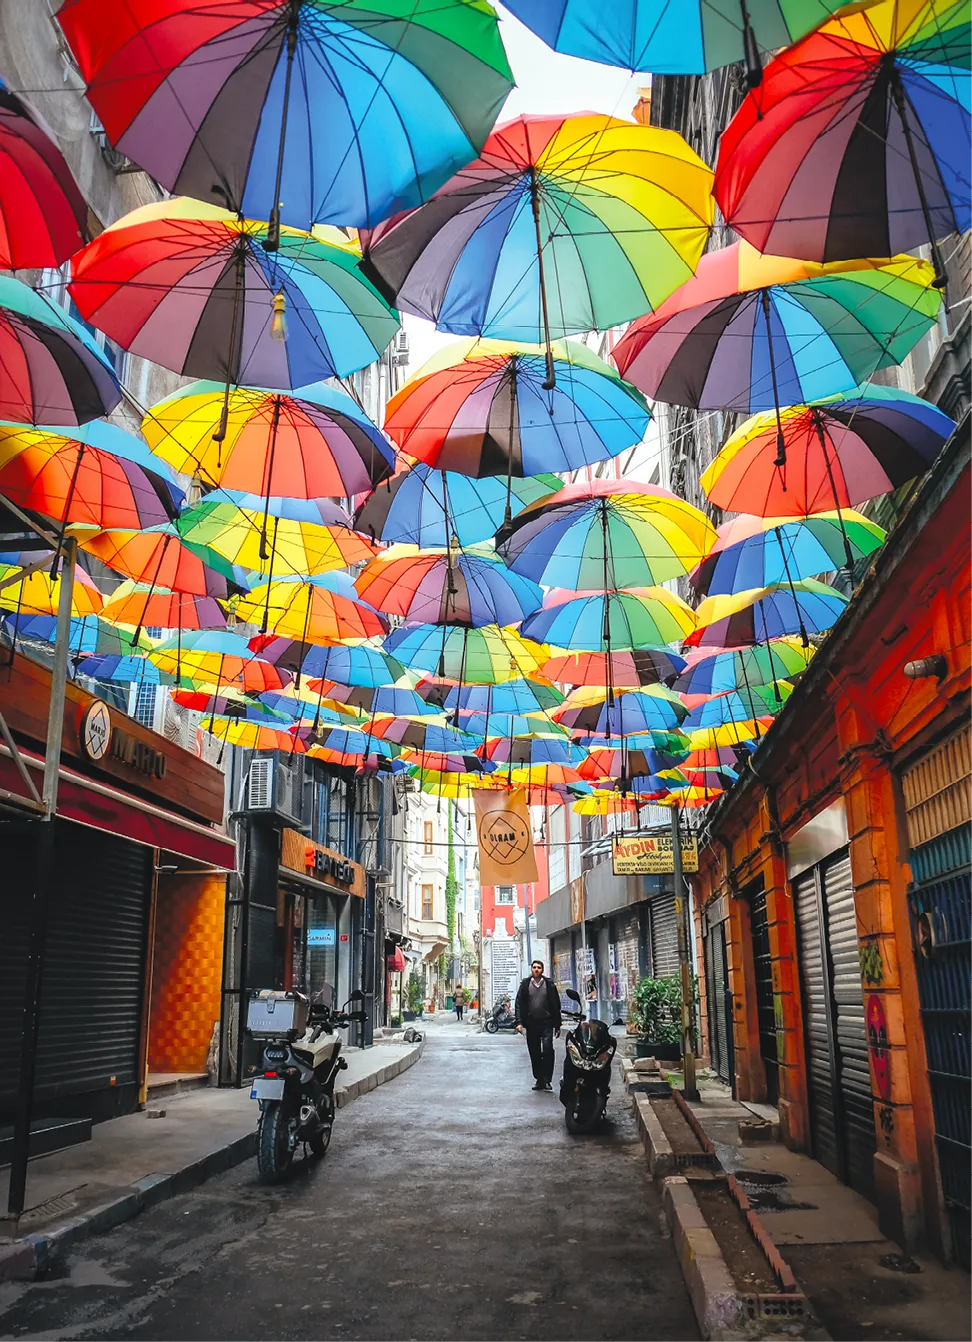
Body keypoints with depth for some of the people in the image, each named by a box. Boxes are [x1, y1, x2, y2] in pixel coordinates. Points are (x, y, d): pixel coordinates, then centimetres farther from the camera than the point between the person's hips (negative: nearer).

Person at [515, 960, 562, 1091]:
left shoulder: (549, 985, 3)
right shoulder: (525, 985, 4)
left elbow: (556, 1005, 5)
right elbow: (519, 1004, 2)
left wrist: (557, 1026, 3)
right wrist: (519, 1022, -9)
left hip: (546, 1024, -2)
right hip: (531, 1024, 2)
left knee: (548, 1051, -13)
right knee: (534, 1054, 8)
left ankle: (547, 1079, -5)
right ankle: (539, 1079, 18)